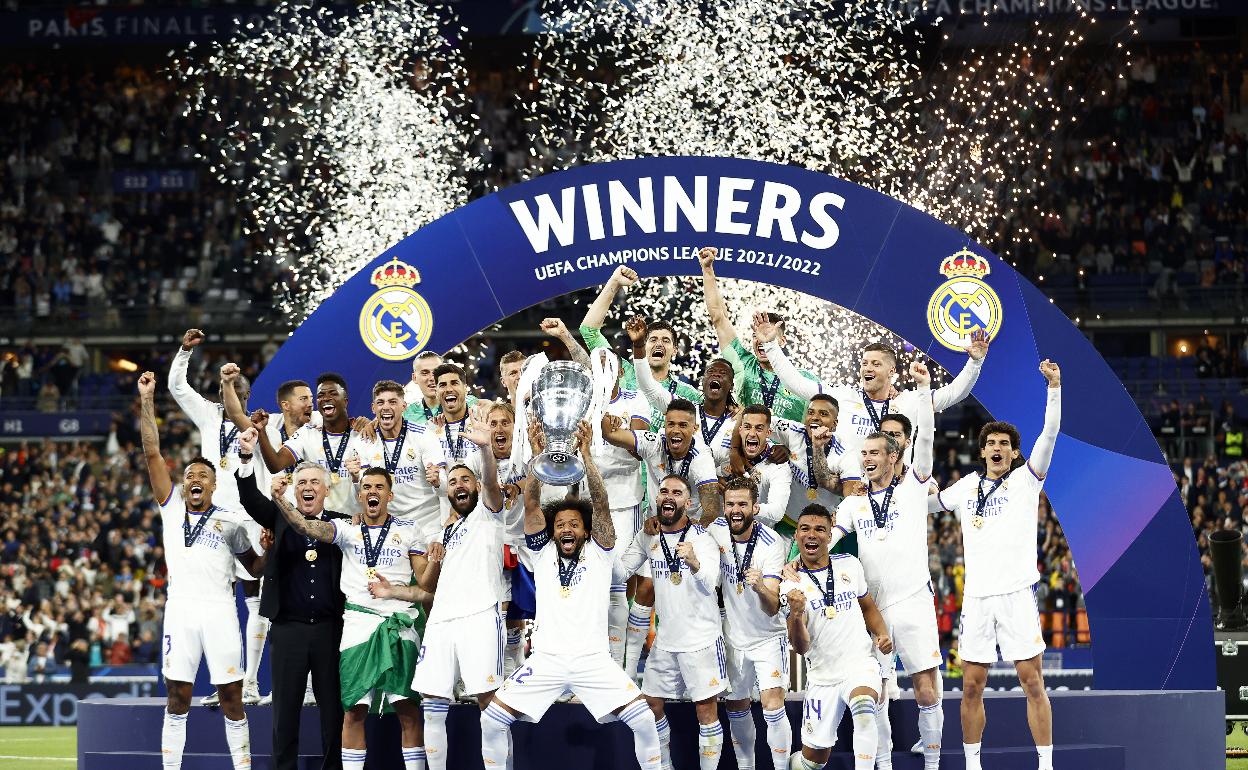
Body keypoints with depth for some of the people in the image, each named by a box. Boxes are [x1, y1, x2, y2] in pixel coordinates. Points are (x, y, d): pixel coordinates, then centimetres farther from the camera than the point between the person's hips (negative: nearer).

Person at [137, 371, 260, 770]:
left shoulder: (231, 520, 10)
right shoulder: (171, 507, 13)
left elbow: (256, 568, 17)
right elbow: (152, 453, 9)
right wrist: (147, 400, 4)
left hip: (219, 611, -1)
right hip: (180, 609, 1)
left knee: (231, 699, 0)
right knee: (177, 699, 3)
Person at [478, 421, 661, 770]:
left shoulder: (599, 554, 9)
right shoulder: (542, 554, 12)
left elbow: (601, 506, -5)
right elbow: (531, 506, 2)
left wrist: (587, 455, -14)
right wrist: (538, 455, -9)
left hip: (594, 658, -1)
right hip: (546, 659, 1)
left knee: (644, 721, -14)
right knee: (491, 721, -8)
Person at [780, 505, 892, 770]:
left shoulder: (849, 565, 4)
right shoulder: (791, 584, -5)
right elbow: (801, 647, -13)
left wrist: (882, 634, 4)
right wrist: (795, 615, -33)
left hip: (860, 664, 0)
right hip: (822, 676, 0)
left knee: (863, 709, -34)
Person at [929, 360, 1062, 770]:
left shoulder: (1026, 479, 4)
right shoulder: (966, 486, 15)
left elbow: (1049, 433, -8)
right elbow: (926, 502, 31)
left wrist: (1054, 386, -18)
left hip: (1017, 593, -4)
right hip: (976, 595, 4)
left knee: (1032, 683, -6)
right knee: (971, 687, 4)